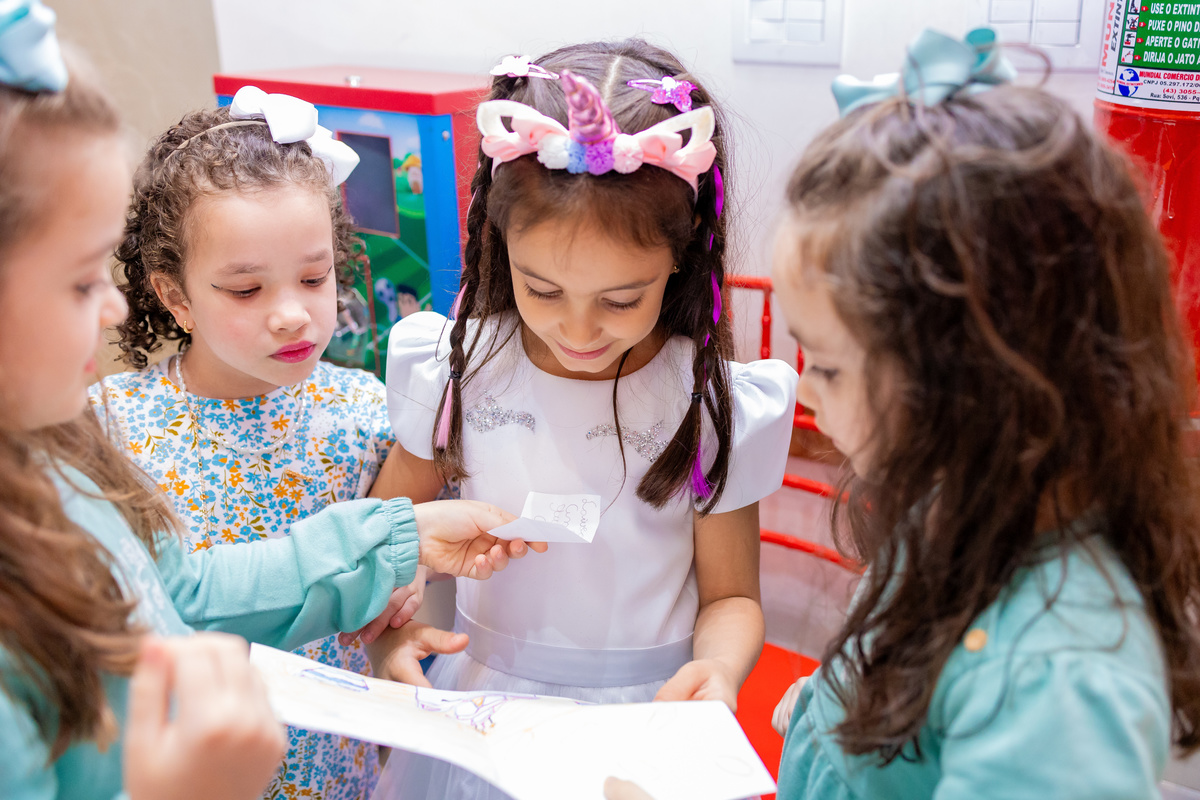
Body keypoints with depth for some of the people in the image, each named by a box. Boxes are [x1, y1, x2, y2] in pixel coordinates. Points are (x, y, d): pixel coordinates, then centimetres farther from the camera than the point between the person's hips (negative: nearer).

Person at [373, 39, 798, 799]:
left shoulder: (711, 401, -15)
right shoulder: (457, 366, -11)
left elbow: (730, 595, -5)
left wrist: (719, 667, -26)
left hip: (644, 725, -1)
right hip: (481, 708, 2)